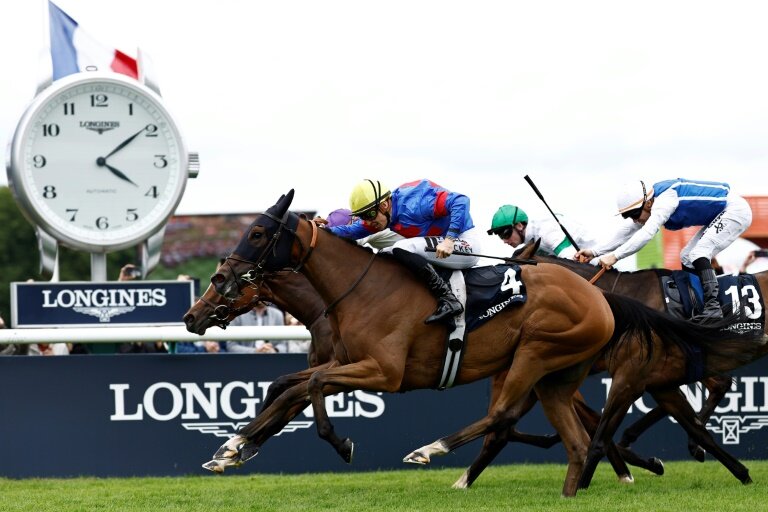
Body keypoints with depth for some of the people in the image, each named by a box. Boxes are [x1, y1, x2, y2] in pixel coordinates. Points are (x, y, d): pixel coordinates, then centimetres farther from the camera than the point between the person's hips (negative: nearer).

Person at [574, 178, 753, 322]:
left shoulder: (663, 202, -29)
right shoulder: (648, 206, 0)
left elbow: (646, 233, -39)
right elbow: (626, 234, 5)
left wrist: (615, 256, -45)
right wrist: (595, 252, 0)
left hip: (735, 210, -10)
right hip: (719, 217, 10)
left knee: (699, 253, -22)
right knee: (687, 257, 10)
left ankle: (712, 306, -29)